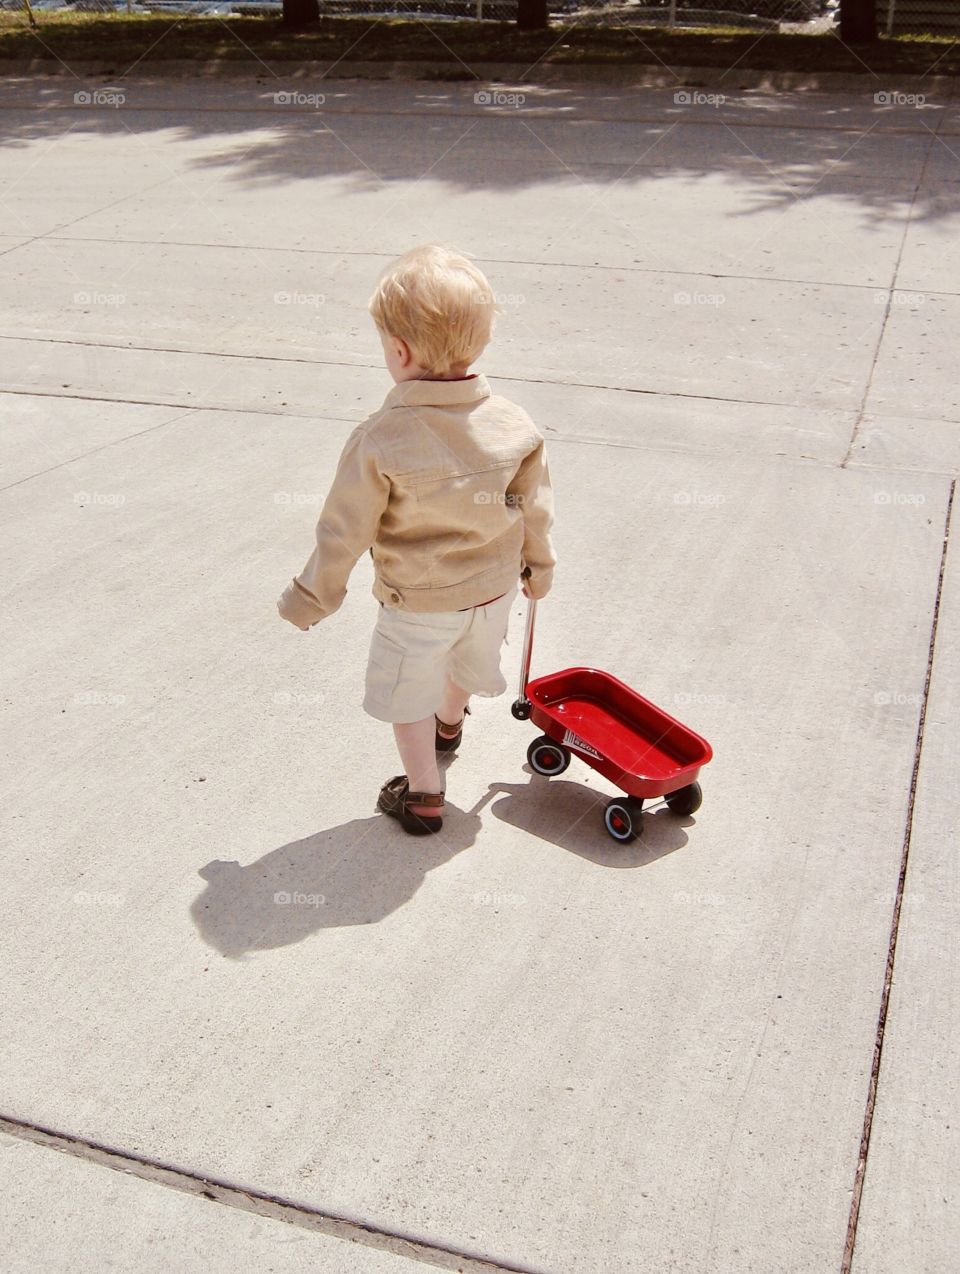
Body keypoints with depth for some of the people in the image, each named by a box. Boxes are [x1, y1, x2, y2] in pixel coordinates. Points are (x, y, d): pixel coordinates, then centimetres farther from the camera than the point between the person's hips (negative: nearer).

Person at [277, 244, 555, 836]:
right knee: (467, 662, 33)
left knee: (407, 695, 18)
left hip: (416, 602, -5)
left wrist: (312, 598, -3)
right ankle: (448, 723, 63)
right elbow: (535, 509, -3)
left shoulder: (380, 440, -28)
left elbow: (345, 532, -19)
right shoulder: (516, 425, -16)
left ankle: (423, 796, 31)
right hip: (494, 587, 5)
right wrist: (538, 566, 16)